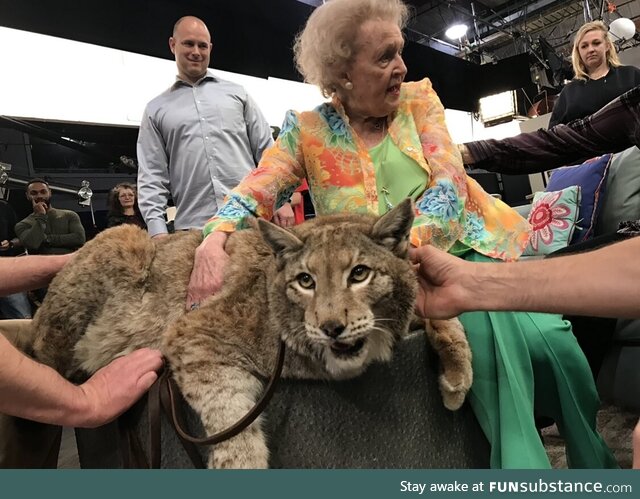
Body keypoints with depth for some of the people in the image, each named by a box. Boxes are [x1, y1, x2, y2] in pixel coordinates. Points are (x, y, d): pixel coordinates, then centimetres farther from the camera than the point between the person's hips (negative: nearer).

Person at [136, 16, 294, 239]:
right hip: (193, 228, 0)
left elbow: (266, 151, 10)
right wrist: (157, 230, -5)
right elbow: (151, 177, 7)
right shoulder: (156, 110, 13)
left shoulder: (236, 93, 15)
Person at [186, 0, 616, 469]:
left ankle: (598, 461, 11)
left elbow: (449, 184, -6)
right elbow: (256, 192, -8)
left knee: (548, 340, -16)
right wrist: (215, 239, -30)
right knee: (487, 335, -29)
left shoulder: (419, 98, 6)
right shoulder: (307, 131, 3)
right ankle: (522, 460, -9)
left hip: (470, 244, 3)